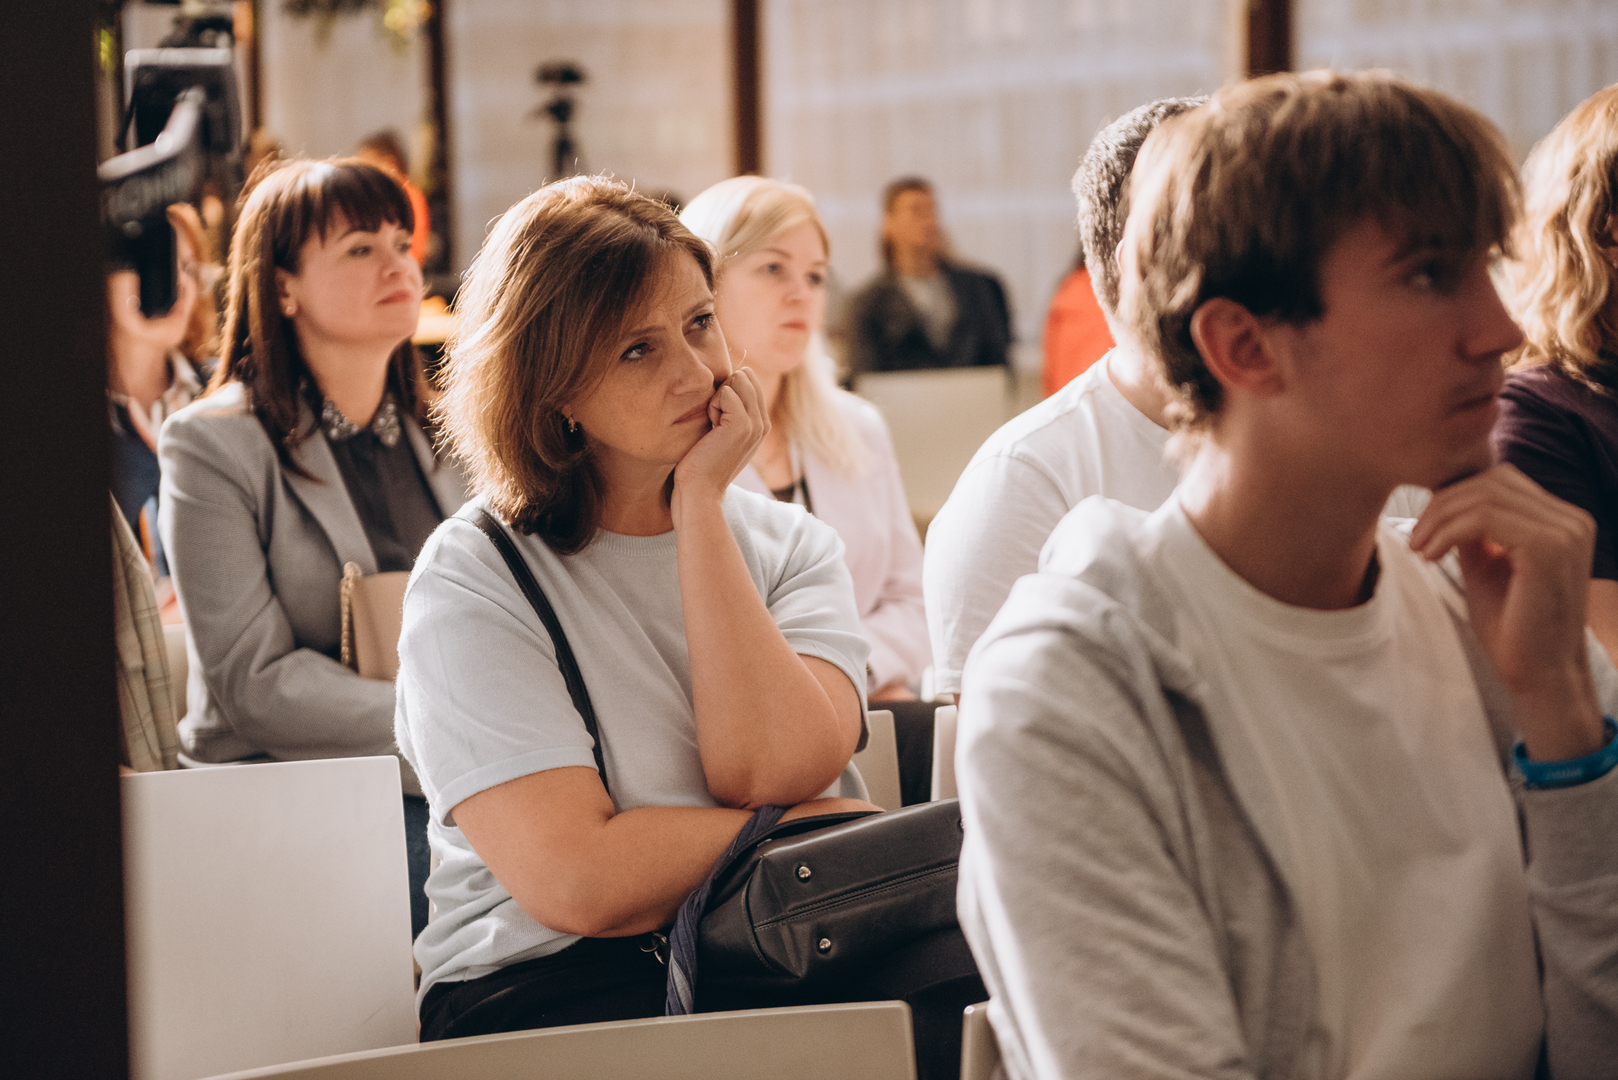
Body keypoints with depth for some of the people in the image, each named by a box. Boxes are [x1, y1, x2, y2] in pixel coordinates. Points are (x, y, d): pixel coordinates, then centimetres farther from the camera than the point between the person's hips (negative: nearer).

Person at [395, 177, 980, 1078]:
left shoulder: (793, 546, 13)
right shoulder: (473, 580, -2)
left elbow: (772, 771, -9)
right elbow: (577, 881, -14)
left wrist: (700, 504, -5)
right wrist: (831, 829, -5)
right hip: (556, 984, -4)